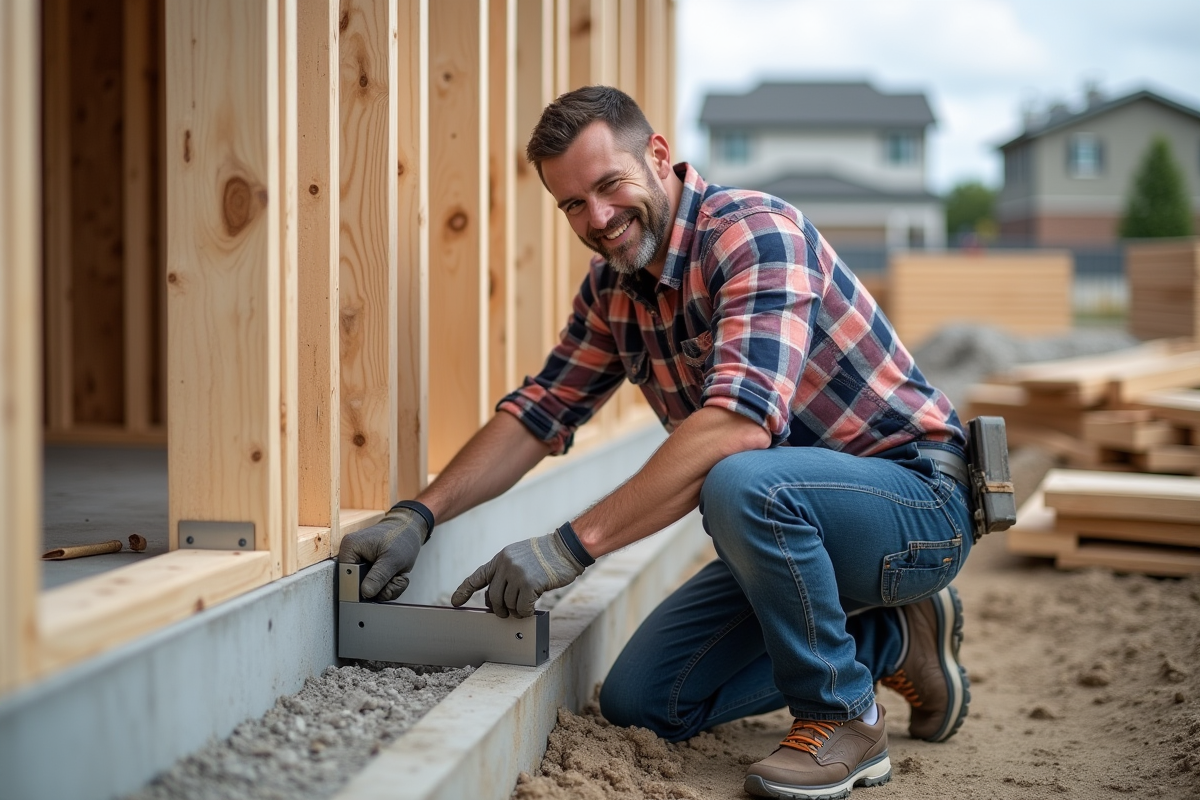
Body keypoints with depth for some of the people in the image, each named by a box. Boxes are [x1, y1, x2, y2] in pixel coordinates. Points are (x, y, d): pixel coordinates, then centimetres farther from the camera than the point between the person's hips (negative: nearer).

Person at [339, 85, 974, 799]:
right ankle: (890, 639, 13)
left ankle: (842, 718, -14)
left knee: (741, 482, -38)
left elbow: (740, 421, -36)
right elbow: (540, 411, 8)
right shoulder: (612, 289, 5)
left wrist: (573, 543, -37)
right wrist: (418, 515, -6)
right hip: (791, 526, 9)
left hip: (920, 502, -8)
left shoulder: (754, 231, -23)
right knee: (639, 701, 2)